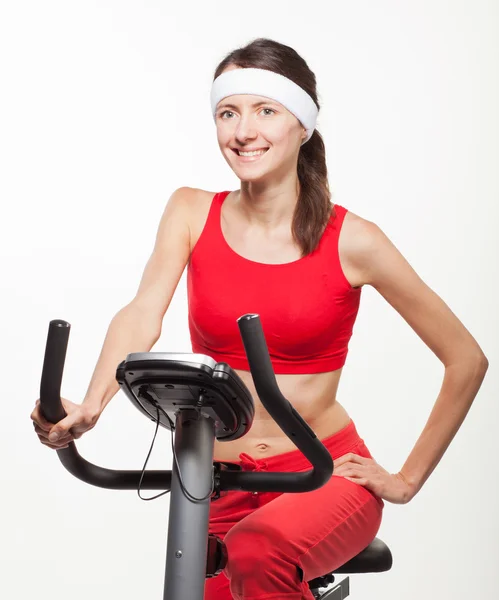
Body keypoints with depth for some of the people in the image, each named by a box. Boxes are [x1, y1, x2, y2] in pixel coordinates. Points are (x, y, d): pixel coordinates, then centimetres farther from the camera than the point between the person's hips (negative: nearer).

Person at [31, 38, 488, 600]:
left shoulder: (350, 240, -9)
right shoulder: (192, 212, 0)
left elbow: (466, 359, -2)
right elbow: (143, 315, -17)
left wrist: (407, 480, -2)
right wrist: (89, 406, -36)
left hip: (324, 477, -4)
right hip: (219, 487, 4)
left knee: (258, 549, -34)